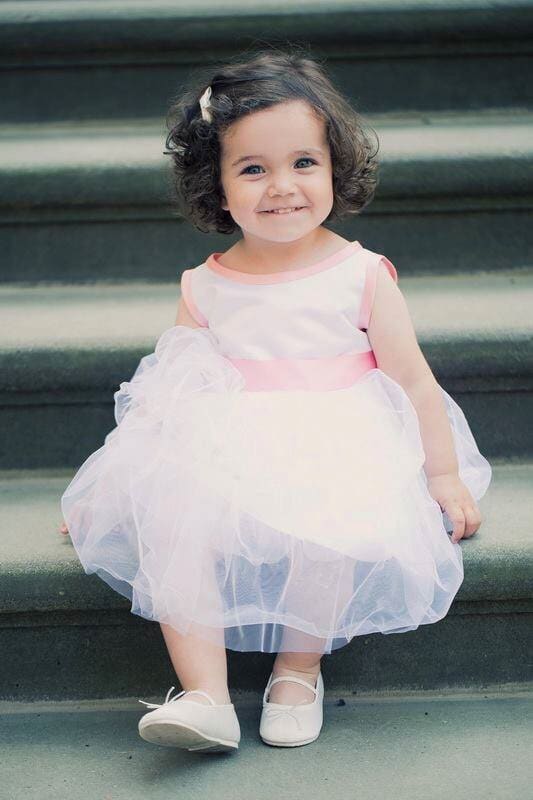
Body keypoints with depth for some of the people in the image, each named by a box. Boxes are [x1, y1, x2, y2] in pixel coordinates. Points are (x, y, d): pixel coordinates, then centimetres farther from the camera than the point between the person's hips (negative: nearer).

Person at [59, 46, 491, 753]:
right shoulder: (204, 290, 5)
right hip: (224, 455, 2)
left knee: (326, 536, -31)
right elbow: (167, 393, 12)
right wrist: (103, 490, 11)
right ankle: (205, 694, -20)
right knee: (172, 524, -25)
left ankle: (299, 670, -6)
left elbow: (414, 383, 4)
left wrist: (445, 475, 3)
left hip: (336, 453, -2)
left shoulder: (361, 276, 0)